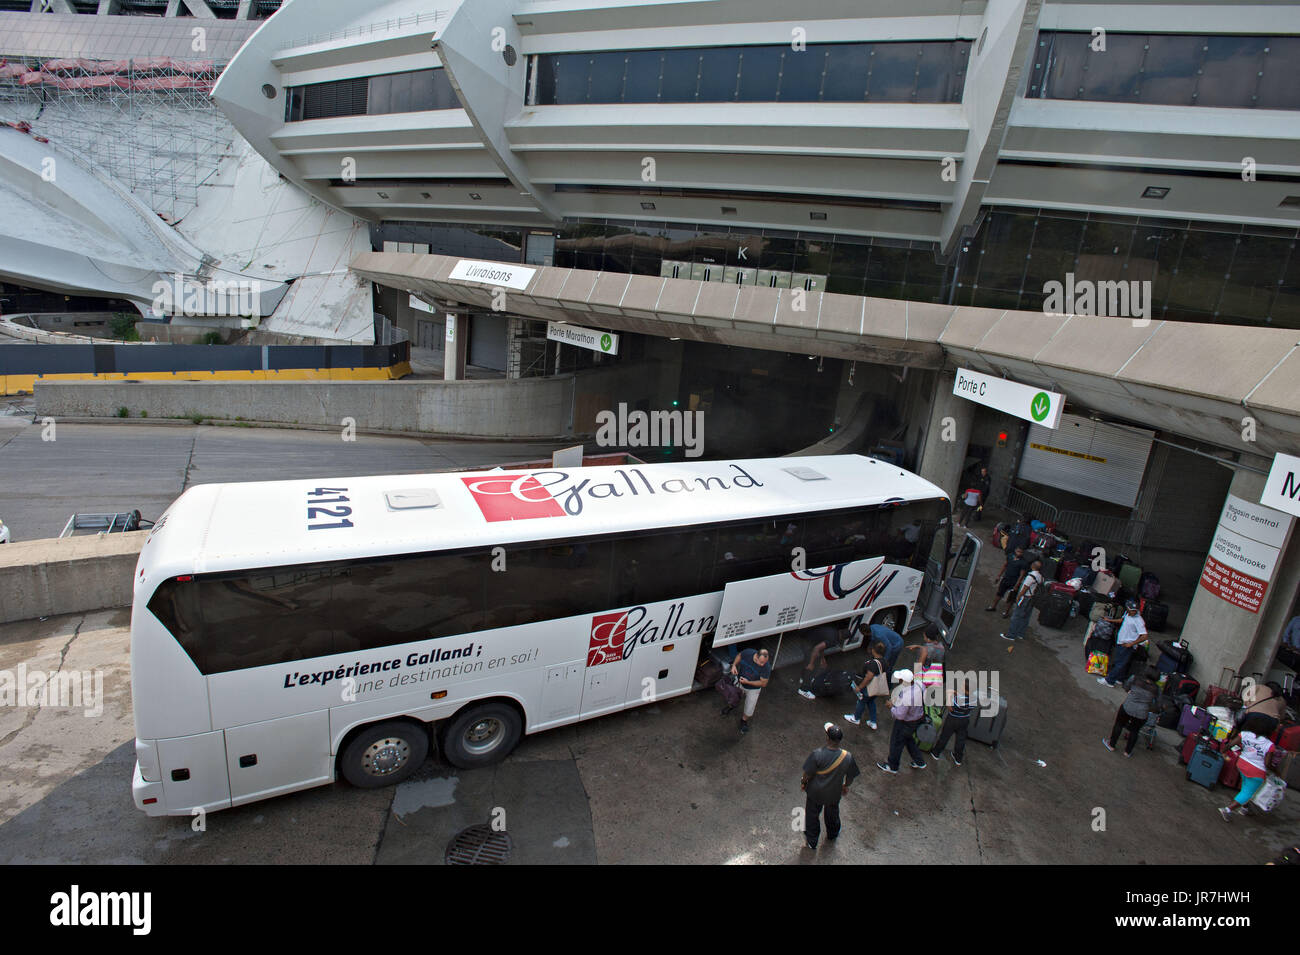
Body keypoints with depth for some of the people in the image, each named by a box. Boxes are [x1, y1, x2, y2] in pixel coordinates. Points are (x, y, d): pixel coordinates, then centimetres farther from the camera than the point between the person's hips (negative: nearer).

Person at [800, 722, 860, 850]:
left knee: (812, 816, 23)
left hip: (815, 792, -2)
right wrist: (846, 786, 13)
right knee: (832, 814, 32)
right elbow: (850, 776, -8)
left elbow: (808, 773, -21)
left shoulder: (817, 754, -34)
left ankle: (811, 842, 41)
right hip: (834, 793, 3)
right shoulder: (847, 756, -25)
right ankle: (833, 834, 57)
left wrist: (803, 783, 1)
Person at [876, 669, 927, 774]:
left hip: (906, 723, -8)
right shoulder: (915, 686, -14)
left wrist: (891, 706, -15)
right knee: (908, 740, 30)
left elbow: (900, 715, -32)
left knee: (896, 742, 15)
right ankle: (919, 762, 46)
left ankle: (892, 766, 37)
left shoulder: (907, 697, -41)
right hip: (916, 717, 8)